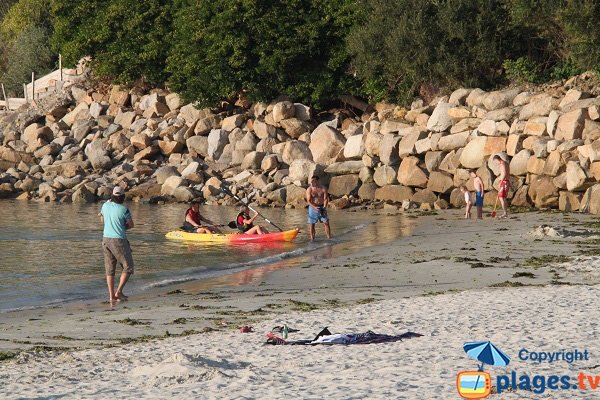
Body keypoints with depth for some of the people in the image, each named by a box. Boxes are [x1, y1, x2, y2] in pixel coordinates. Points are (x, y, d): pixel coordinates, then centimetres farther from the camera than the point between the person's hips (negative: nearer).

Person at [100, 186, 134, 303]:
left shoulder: (105, 205, 2)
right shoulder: (123, 209, -14)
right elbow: (131, 225, -2)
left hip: (106, 239, 6)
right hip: (119, 241, -6)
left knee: (110, 269, 10)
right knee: (128, 267, 6)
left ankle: (111, 295, 8)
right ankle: (119, 292, -4)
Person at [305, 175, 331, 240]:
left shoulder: (323, 189, -4)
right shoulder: (309, 190, -8)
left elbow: (326, 199, -6)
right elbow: (308, 201, -11)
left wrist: (324, 207, -22)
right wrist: (315, 207, -25)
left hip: (322, 207, 1)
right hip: (313, 207, -1)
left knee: (326, 222, -2)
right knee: (312, 224, 1)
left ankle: (329, 237, 4)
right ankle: (312, 239, 7)